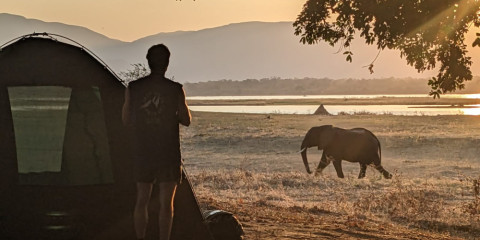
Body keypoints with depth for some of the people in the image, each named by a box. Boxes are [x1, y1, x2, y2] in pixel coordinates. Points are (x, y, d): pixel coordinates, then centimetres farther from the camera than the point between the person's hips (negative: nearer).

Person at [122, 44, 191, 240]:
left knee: (142, 199, 15)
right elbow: (186, 120, 0)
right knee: (166, 203, 2)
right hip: (169, 153, -3)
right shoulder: (175, 90, -9)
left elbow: (126, 120, 6)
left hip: (142, 152, 3)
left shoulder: (133, 88, -2)